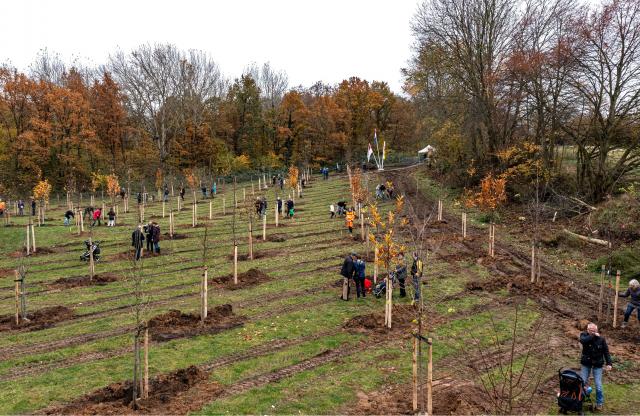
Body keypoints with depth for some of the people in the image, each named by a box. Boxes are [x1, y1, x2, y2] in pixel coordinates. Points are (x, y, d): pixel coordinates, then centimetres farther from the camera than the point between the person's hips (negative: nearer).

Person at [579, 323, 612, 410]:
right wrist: (593, 336, -29)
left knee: (598, 385, -2)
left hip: (597, 364, 0)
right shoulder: (584, 335, -8)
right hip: (586, 363, 0)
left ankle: (599, 403, 13)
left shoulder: (601, 339, -6)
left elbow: (606, 351, 0)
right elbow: (582, 340, -32)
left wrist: (608, 363, -7)